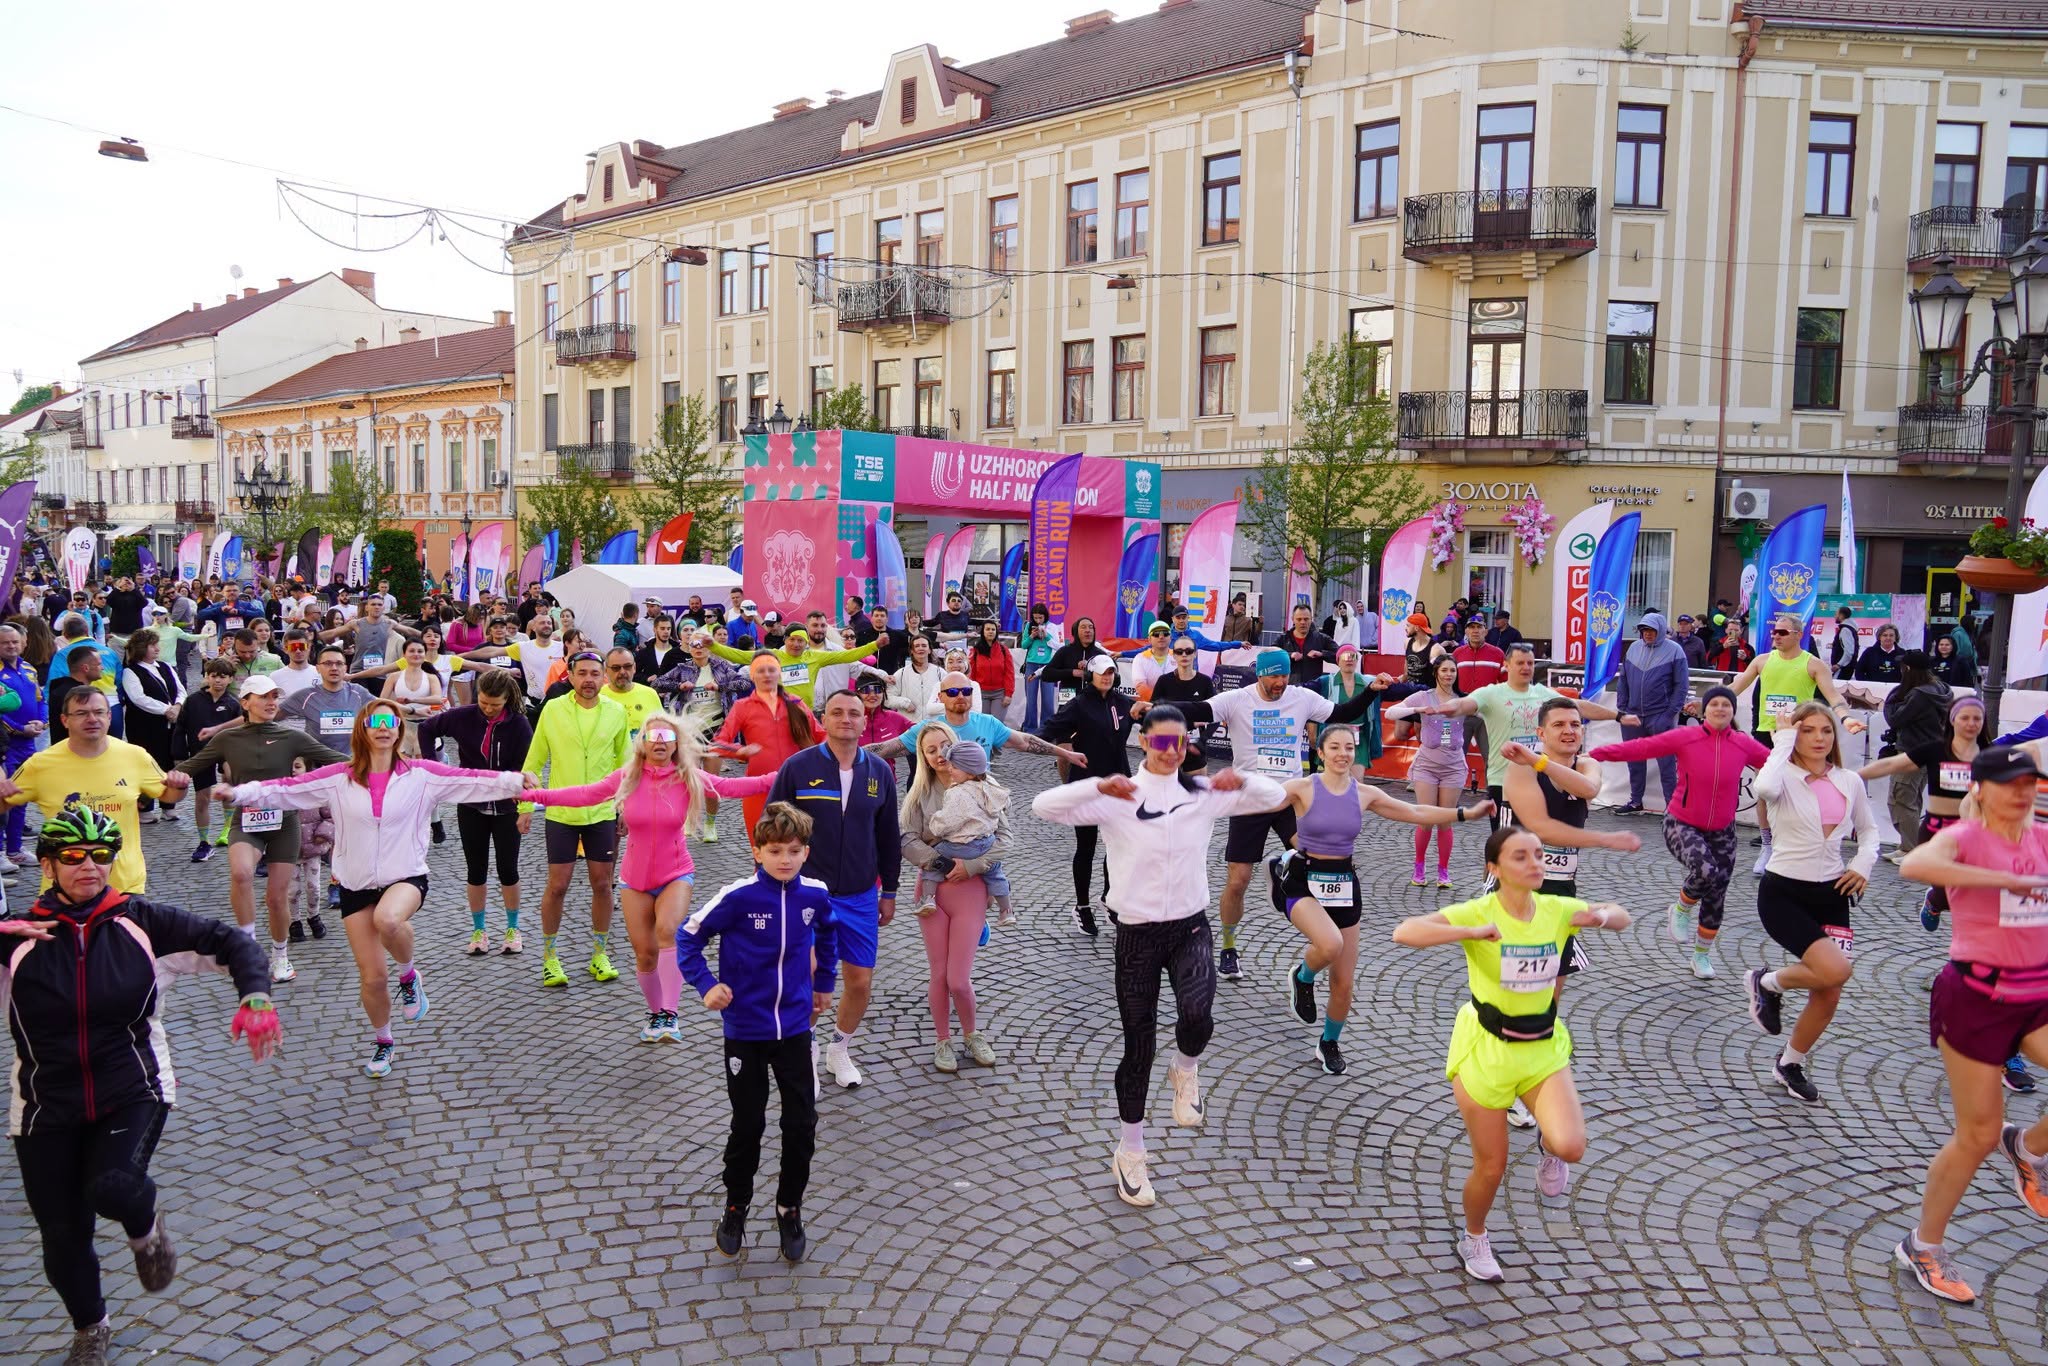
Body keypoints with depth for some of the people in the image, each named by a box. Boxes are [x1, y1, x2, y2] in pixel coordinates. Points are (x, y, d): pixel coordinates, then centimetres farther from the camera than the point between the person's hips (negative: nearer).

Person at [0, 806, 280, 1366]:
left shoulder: (141, 920, -5)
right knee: (63, 1235, 10)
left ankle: (146, 1227, 10)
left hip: (133, 1092, -1)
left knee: (113, 1187, -28)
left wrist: (255, 998, -20)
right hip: (48, 1109, 2)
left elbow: (227, 940, -3)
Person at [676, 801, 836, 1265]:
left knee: (802, 1125, 6)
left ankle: (790, 1209, 26)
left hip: (795, 1027, 3)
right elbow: (688, 937, -8)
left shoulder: (814, 894, -7)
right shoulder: (737, 897, -18)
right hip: (745, 1030, -3)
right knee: (747, 1124, 10)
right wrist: (707, 986, -17)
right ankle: (736, 1206, 32)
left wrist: (824, 984, 20)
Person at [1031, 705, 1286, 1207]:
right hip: (1137, 933, -1)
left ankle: (1185, 1071, 11)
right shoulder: (1117, 798, -9)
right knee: (1138, 1047, 6)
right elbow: (1044, 806, -20)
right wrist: (1097, 786, -34)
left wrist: (1242, 780, -18)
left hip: (1190, 927, 2)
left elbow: (1275, 797, 3)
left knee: (1196, 1015, -27)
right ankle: (1130, 1155, 29)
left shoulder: (1203, 793, 0)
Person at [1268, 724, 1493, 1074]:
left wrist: (1466, 813, 1)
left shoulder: (1364, 794, 2)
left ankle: (1330, 1044, 34)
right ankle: (1302, 978, 2)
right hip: (1304, 882, -4)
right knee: (1330, 944, -34)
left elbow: (1416, 813, 7)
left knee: (1344, 982, 7)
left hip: (1344, 885, 4)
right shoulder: (1302, 788, -11)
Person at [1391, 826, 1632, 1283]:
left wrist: (1602, 916, -13)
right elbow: (1404, 933, -32)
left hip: (1544, 1048, 3)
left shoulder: (1557, 910, -7)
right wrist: (1471, 932, -42)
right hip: (1485, 1050, -3)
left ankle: (1550, 1150, 18)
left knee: (1571, 1146, -21)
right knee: (1491, 1167, 7)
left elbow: (1621, 917, 11)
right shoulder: (1477, 913, -20)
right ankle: (1473, 1238, 39)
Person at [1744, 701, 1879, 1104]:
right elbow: (1763, 788, -36)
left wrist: (1863, 863, 0)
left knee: (1829, 993, 4)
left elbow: (1868, 829, 20)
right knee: (1835, 971, -23)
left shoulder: (1850, 781, 5)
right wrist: (1783, 742, -22)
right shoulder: (1785, 777, -10)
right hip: (1783, 892, -5)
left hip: (1832, 895, 5)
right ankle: (1768, 983, 8)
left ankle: (1792, 1063, 28)